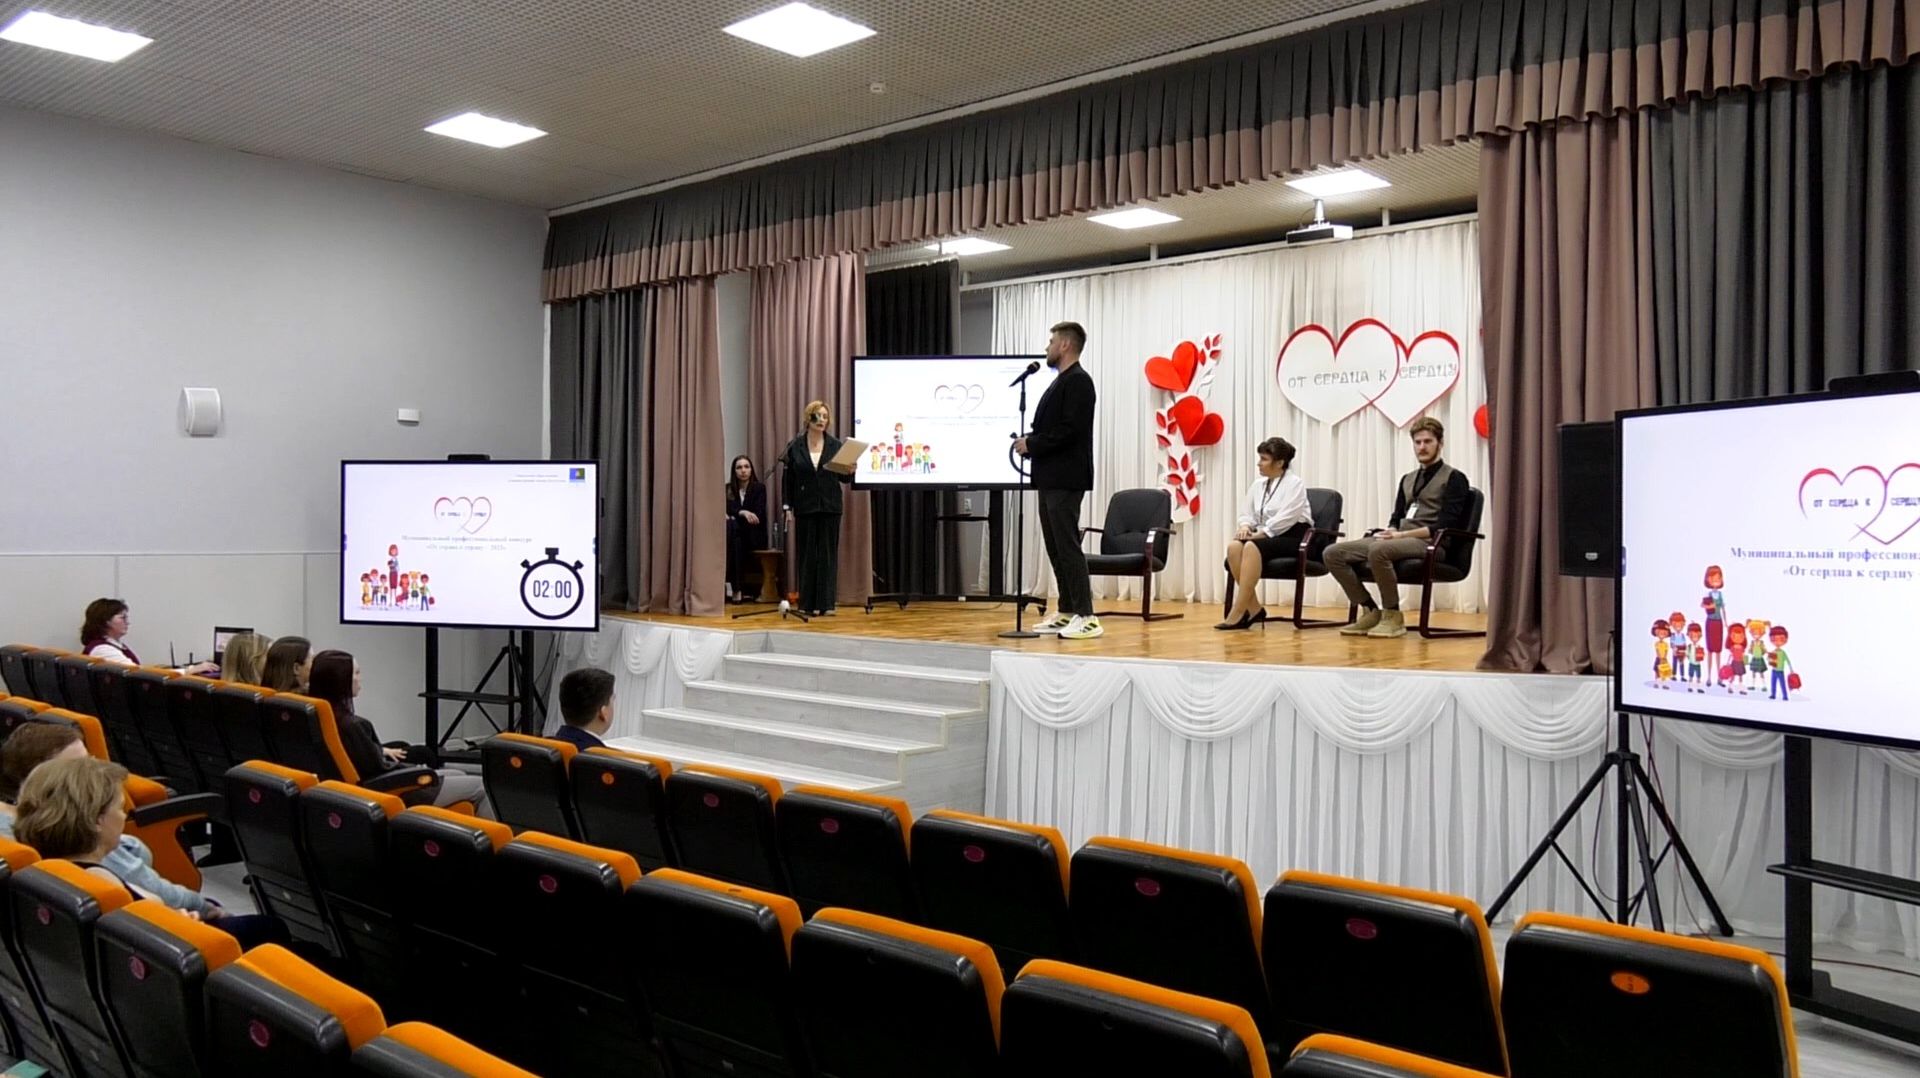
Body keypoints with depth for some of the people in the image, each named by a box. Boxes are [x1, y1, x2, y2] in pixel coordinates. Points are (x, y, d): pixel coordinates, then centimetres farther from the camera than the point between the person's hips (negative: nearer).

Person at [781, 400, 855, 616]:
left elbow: (844, 478, 7)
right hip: (805, 508, -1)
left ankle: (826, 603, 6)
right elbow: (788, 480, 3)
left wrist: (849, 472, -15)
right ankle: (807, 604, 9)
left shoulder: (835, 445, 4)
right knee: (806, 555, 2)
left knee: (828, 555, 1)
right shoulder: (795, 446, 2)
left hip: (829, 508, 1)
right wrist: (787, 507, -2)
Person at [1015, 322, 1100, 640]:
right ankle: (1066, 611, 18)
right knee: (1055, 545, 12)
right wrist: (1029, 443, 4)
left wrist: (1032, 443, -15)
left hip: (1066, 479, -10)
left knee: (1067, 545, -10)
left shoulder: (1078, 381, -12)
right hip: (1051, 479, 10)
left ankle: (1086, 617, -7)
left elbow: (1070, 430, -22)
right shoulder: (1061, 382, 19)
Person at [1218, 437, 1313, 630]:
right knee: (1234, 545, -27)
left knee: (1252, 547, -35)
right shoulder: (1257, 485, 14)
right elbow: (1246, 513, 15)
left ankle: (1239, 612, -36)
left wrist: (1259, 534, -22)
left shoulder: (1295, 484, -5)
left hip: (1292, 538, -6)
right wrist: (1245, 526, -9)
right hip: (1265, 538, 6)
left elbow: (1285, 519, -17)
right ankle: (1253, 608, -23)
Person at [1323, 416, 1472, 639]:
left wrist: (1403, 534, -17)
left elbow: (1445, 525, -9)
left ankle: (1393, 617, -23)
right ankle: (1370, 610, -5)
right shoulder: (1407, 479, 24)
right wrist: (1391, 531, -3)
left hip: (1430, 543, -7)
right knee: (1333, 553, -12)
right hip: (1398, 540, 7)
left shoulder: (1453, 478, 2)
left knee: (1378, 550, -39)